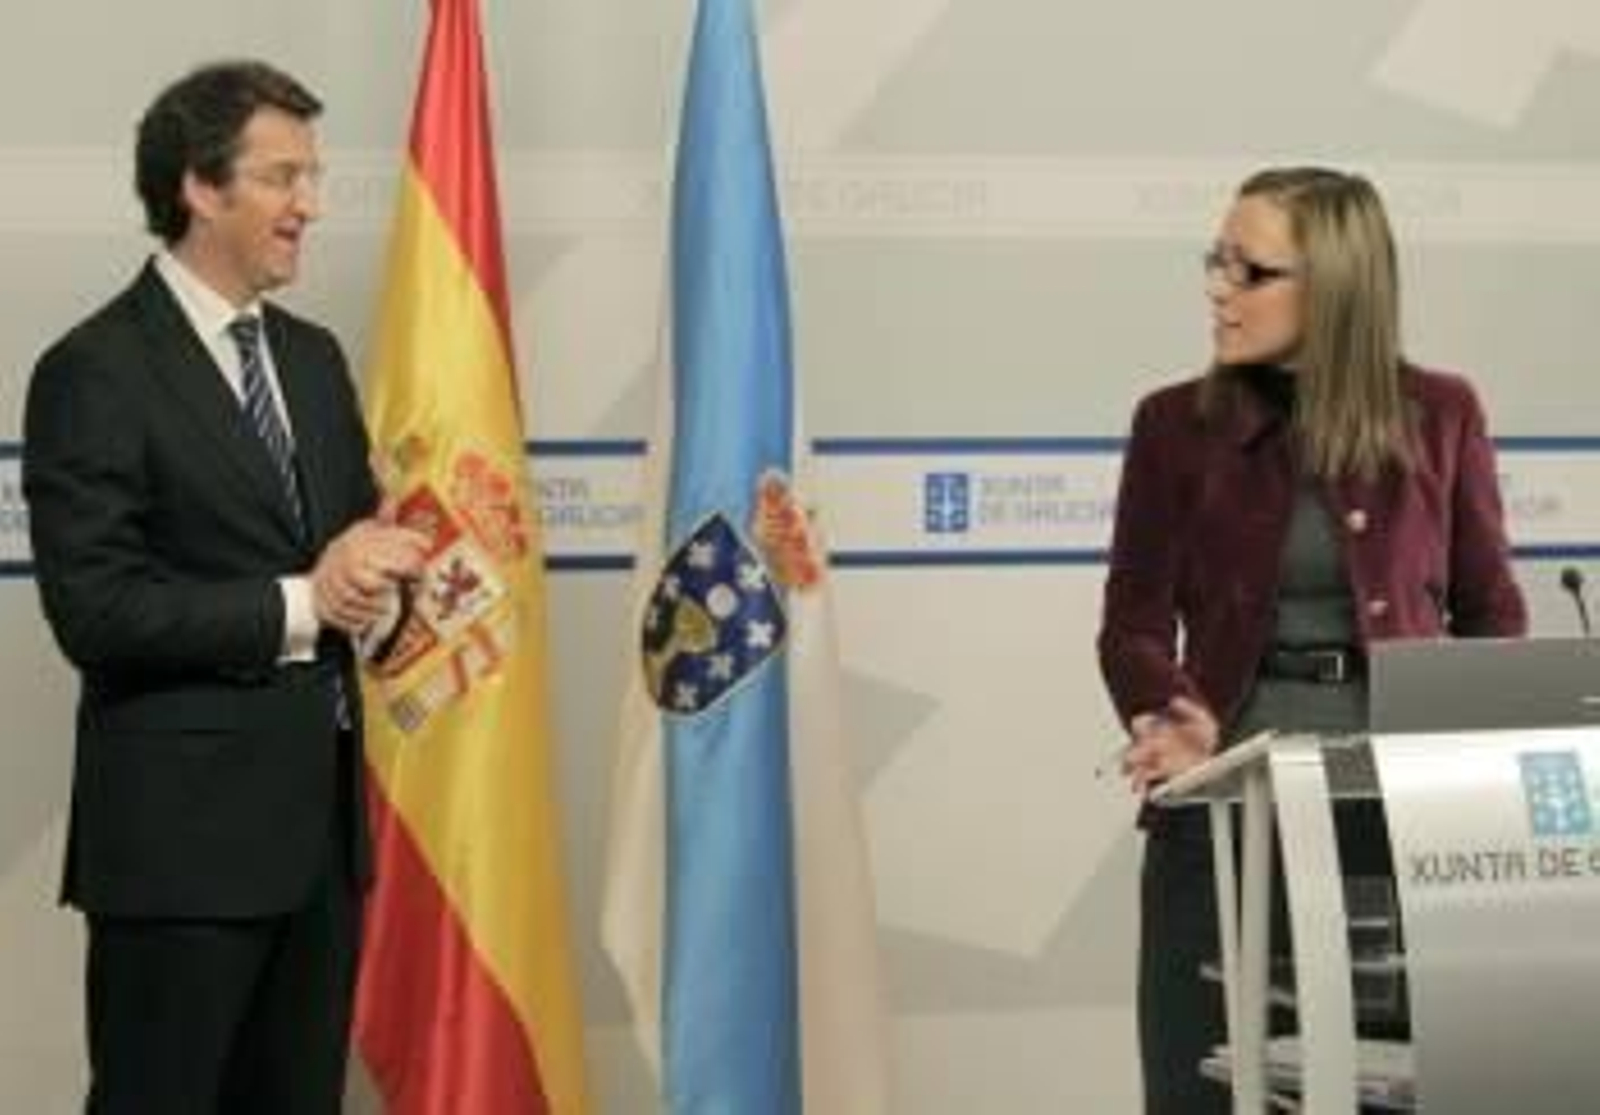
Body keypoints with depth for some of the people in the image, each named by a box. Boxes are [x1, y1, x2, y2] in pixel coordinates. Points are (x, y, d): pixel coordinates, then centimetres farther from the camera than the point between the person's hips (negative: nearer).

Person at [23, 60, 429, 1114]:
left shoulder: (314, 356, 14)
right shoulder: (95, 372, -11)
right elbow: (95, 611, -17)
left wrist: (373, 565, -6)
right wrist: (298, 604, -18)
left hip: (322, 815, 7)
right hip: (185, 831, -7)